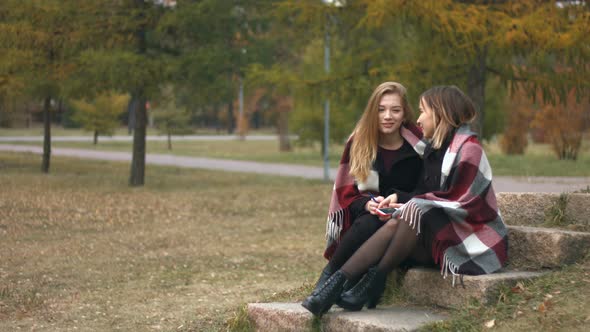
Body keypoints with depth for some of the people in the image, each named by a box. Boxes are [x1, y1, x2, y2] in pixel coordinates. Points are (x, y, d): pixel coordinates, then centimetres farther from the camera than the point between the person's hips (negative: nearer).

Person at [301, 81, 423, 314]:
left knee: (373, 224, -35)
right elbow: (345, 192, 3)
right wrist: (366, 204, -20)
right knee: (370, 222, -35)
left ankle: (330, 277, -24)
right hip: (360, 222, 1)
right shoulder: (358, 143, 2)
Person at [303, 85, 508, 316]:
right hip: (438, 235, 7)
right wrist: (400, 200, -7)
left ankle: (373, 283, -23)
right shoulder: (434, 149, 14)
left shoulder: (468, 149, -11)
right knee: (394, 225, -19)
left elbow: (459, 202, -18)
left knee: (416, 211, -28)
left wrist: (405, 199, -12)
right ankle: (336, 283, -30)